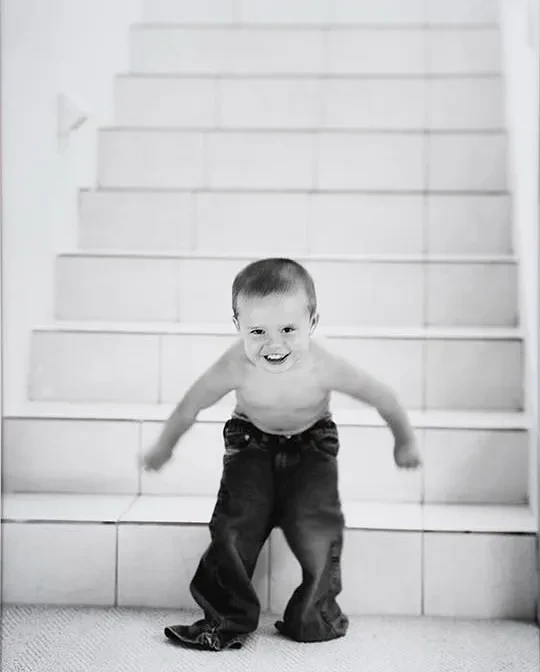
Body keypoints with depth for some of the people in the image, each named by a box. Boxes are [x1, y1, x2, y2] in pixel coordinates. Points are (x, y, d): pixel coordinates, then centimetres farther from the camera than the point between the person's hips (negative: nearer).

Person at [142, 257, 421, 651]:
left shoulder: (325, 365, -34)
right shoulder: (236, 367, -33)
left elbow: (381, 397, -16)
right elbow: (191, 407, -13)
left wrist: (405, 441, -1)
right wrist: (164, 447, 2)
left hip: (312, 444, 0)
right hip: (252, 442, 1)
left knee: (315, 526, -15)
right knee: (235, 523, -11)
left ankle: (316, 614, 7)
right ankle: (227, 618, 4)